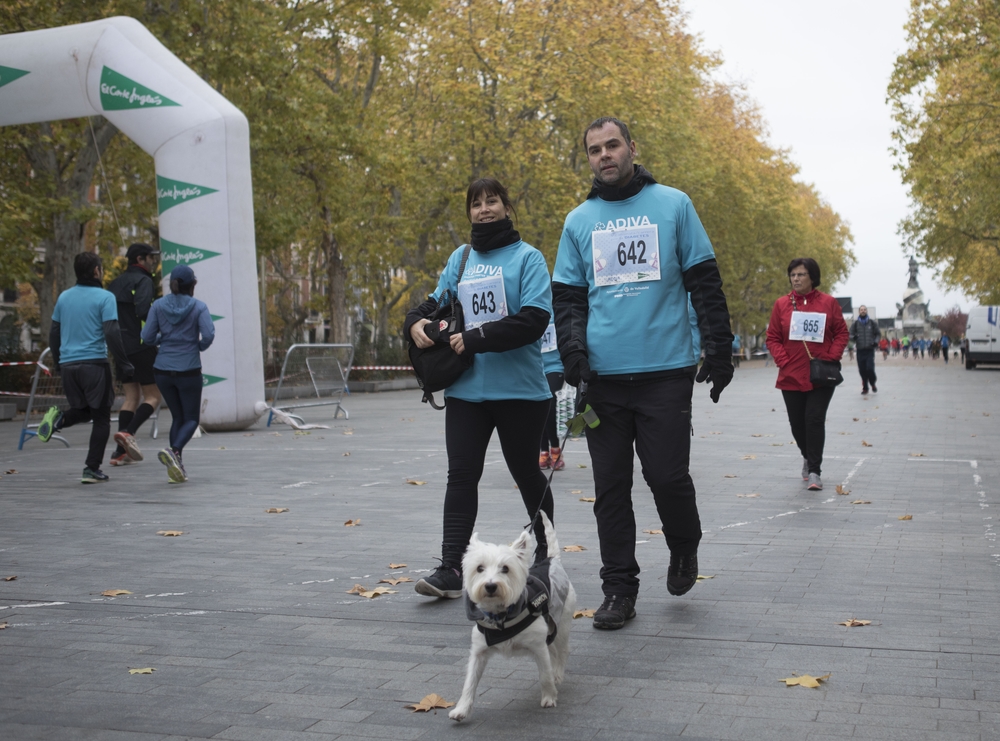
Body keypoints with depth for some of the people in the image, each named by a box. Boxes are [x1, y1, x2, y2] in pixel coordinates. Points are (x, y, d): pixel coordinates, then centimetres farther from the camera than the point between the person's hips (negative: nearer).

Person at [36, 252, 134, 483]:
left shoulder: (64, 297, 10)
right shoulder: (105, 297, -7)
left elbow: (54, 332, 15)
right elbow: (111, 334, -15)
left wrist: (57, 362, 25)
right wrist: (124, 364, -10)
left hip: (68, 365, 5)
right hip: (94, 363, -5)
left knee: (84, 410, 23)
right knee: (101, 418, 5)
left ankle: (58, 420, -8)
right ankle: (92, 469, 2)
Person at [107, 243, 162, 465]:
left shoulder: (116, 283, 16)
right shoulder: (143, 281, -9)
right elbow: (143, 311, -25)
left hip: (121, 348, 8)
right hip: (141, 346, -8)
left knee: (131, 397, 11)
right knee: (153, 397, 1)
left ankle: (121, 452, 4)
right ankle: (128, 432, -20)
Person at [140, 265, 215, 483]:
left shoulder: (158, 305, 1)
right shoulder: (198, 307, -6)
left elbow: (147, 337, -2)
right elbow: (208, 335, -17)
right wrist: (200, 346, 4)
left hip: (163, 370, 3)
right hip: (188, 371, -3)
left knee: (177, 417, 17)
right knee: (192, 418, 8)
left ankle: (176, 466, 8)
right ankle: (174, 451, -20)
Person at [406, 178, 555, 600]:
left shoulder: (527, 257, -4)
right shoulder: (460, 259, 12)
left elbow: (535, 318, -17)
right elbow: (438, 302, 20)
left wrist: (477, 338, -22)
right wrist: (416, 322, -3)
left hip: (519, 390, -4)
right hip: (466, 388, 4)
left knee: (525, 472, 10)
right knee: (461, 474, -4)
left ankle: (544, 552, 29)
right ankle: (451, 568, -5)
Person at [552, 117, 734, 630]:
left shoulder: (673, 205, 5)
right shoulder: (579, 221, 12)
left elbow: (704, 283, 5)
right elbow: (568, 297, 11)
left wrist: (719, 351, -1)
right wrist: (573, 352, -4)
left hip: (665, 370, -2)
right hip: (603, 376, 3)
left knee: (667, 476, -5)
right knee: (610, 487, 5)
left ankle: (684, 546, 27)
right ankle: (619, 589, 15)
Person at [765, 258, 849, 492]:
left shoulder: (828, 302, -1)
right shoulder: (781, 304, 2)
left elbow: (841, 333, 3)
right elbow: (773, 338, 3)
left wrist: (831, 358, -9)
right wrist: (784, 361, -9)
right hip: (791, 376, 2)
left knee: (815, 420, -9)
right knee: (797, 422, 10)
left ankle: (814, 471, -3)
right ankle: (807, 457, 37)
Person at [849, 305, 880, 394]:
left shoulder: (872, 322, 6)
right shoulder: (855, 323, 6)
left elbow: (878, 334, 13)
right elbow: (851, 335, 8)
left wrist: (876, 341, -6)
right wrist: (853, 337, -15)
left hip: (870, 350, -1)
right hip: (860, 350, 1)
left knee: (870, 368, -11)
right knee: (862, 370, 2)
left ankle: (873, 384, 13)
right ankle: (865, 388, 15)